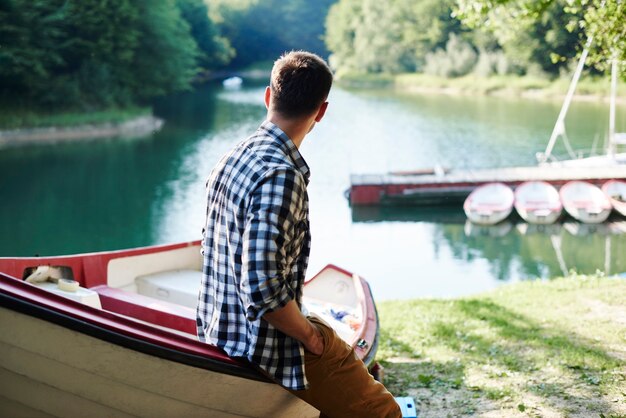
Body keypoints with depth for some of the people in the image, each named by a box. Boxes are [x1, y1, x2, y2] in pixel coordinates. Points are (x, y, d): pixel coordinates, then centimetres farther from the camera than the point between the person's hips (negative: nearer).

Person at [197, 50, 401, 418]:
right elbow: (263, 291, -31)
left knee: (360, 368, 29)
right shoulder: (280, 175, -25)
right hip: (264, 352, -10)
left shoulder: (235, 157, 5)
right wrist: (310, 336, -13)